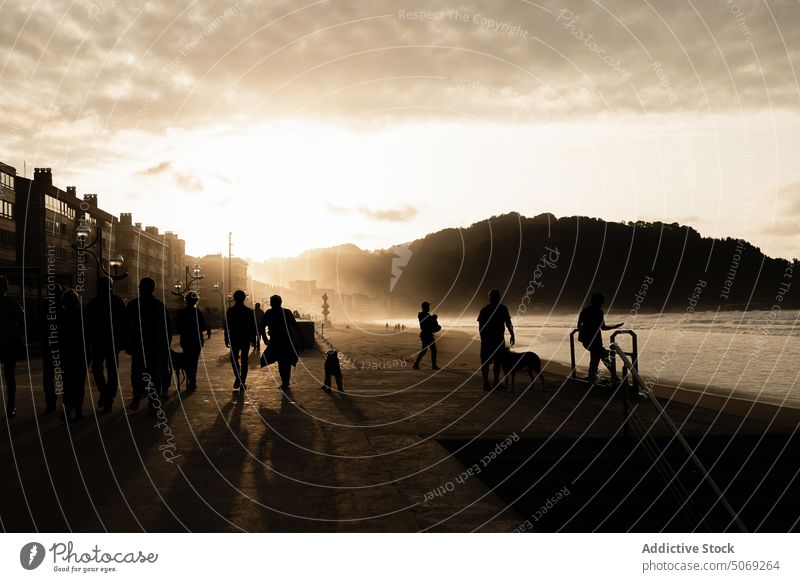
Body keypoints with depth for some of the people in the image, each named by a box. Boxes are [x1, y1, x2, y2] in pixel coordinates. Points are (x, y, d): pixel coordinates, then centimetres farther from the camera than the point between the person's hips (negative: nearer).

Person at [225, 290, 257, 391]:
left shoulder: (230, 310, -4)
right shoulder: (249, 311, -2)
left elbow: (227, 326, -3)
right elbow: (253, 327, 0)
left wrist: (226, 339, 3)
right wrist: (253, 339, 8)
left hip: (234, 339, 0)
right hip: (246, 339, 1)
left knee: (234, 358, 15)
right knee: (244, 361, 6)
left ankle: (238, 378, -6)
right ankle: (242, 383, 4)